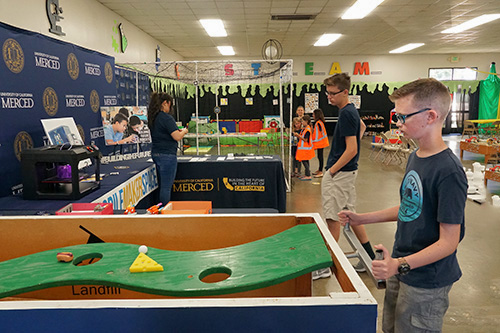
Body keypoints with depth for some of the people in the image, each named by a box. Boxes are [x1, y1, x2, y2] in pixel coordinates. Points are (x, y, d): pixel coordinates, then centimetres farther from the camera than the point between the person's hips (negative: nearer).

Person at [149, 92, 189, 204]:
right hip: (167, 154, -9)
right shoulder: (167, 118, -16)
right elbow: (177, 137, -19)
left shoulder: (153, 118, 10)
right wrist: (184, 131, 1)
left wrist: (177, 131, 18)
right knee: (166, 187, -2)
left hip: (156, 153, 9)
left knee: (162, 185, 18)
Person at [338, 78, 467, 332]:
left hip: (426, 284, -8)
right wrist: (362, 219, 10)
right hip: (401, 272, 8)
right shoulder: (416, 157, 3)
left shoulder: (449, 172, -25)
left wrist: (401, 264, -35)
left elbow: (448, 242, -23)